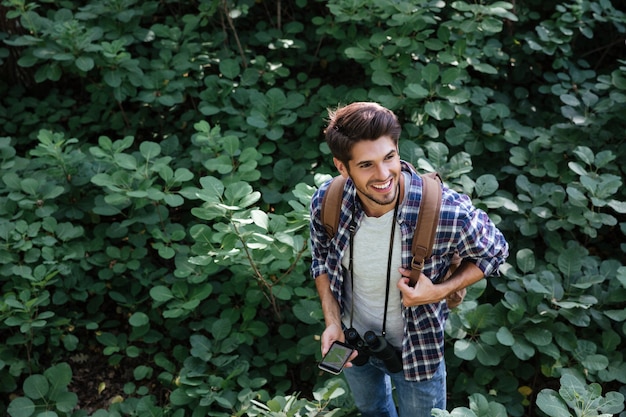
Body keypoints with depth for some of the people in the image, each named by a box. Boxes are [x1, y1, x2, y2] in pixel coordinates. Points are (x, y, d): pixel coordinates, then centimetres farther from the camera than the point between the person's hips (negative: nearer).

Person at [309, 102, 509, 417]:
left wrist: (440, 292, -28)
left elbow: (493, 252, -14)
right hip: (352, 341, 3)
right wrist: (332, 322, -13)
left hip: (417, 349, -3)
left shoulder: (448, 211, -36)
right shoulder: (326, 203, -25)